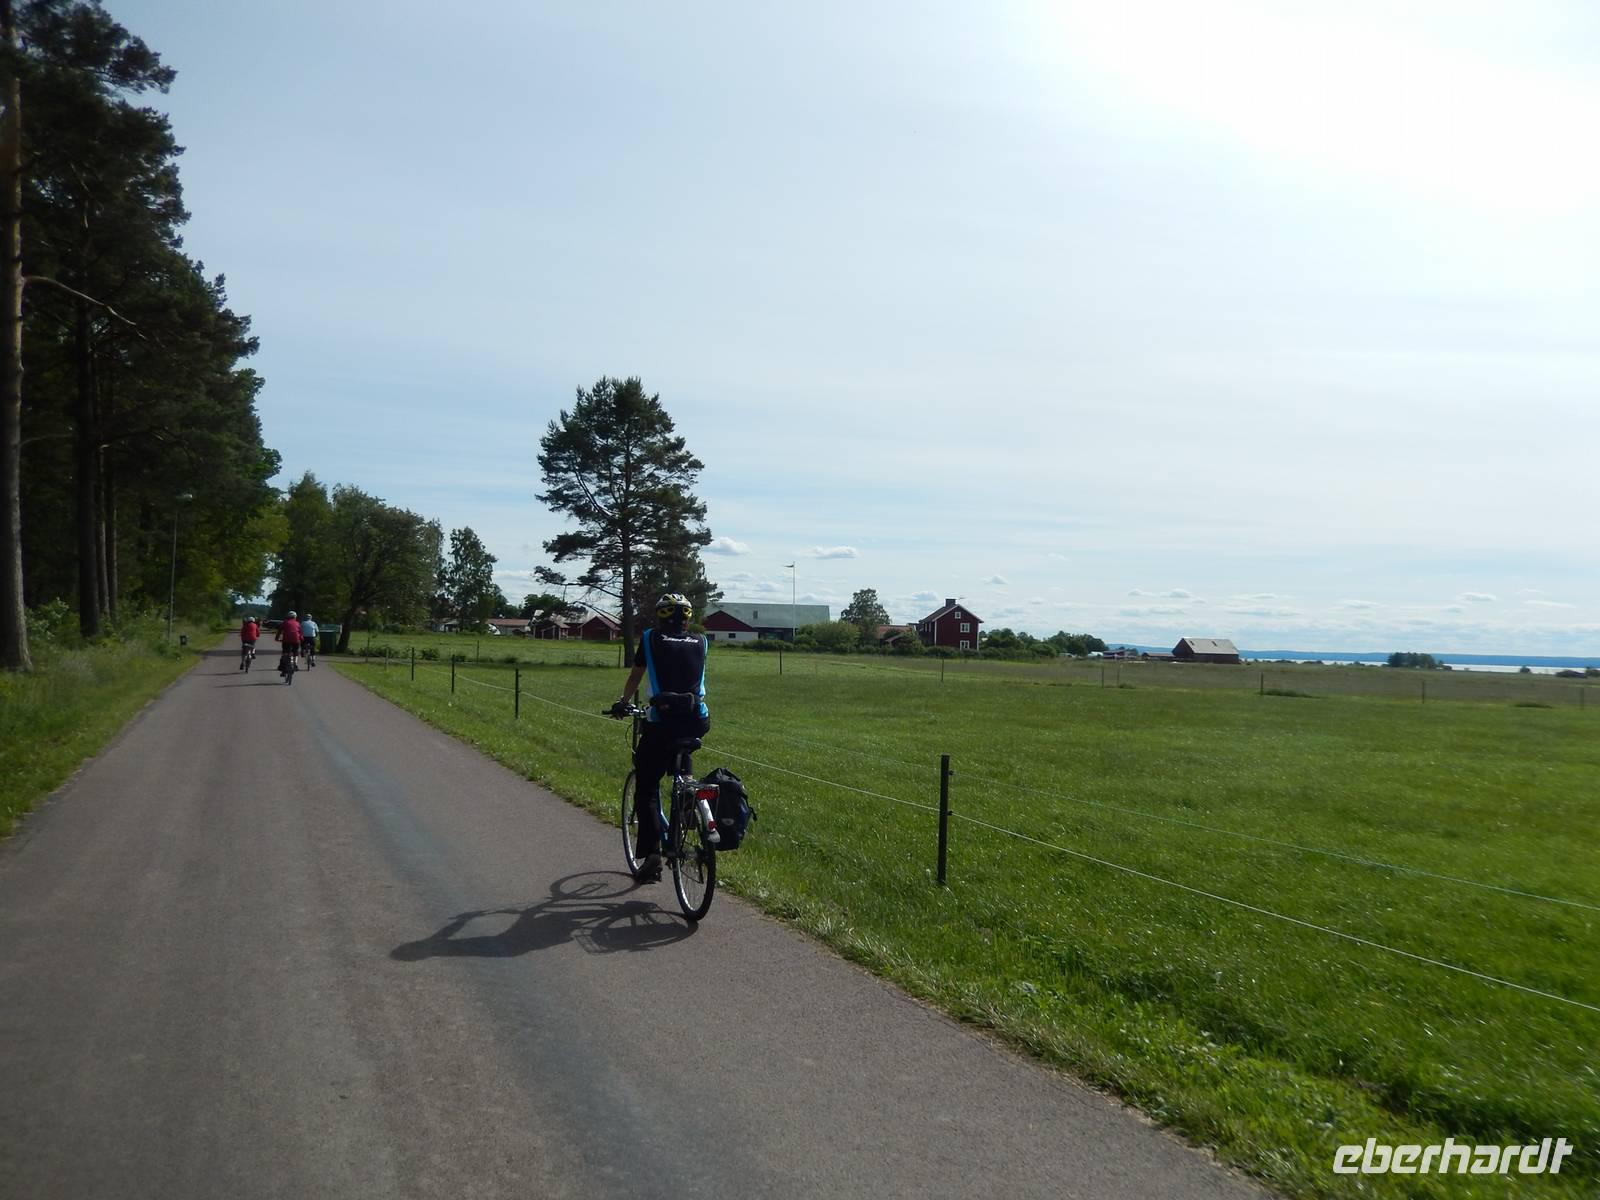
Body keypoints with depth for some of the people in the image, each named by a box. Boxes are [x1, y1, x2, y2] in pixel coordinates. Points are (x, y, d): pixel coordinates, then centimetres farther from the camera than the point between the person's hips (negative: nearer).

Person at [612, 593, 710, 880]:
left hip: (662, 722, -3)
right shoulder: (700, 642, 13)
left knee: (647, 787, 6)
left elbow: (635, 676, 17)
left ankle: (652, 852, -4)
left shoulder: (651, 639, 5)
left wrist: (623, 703, 34)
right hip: (696, 721, 3)